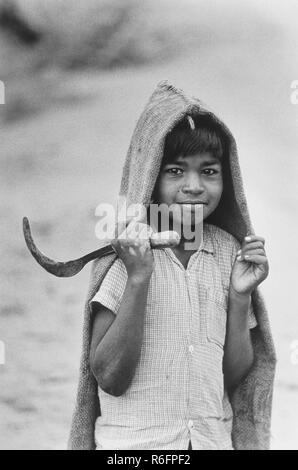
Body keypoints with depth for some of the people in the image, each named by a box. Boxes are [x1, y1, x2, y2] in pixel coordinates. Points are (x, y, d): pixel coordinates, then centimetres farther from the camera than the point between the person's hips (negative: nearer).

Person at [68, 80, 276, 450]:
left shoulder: (228, 251, -1)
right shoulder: (124, 252, -10)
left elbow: (234, 378, 2)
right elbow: (110, 377, -16)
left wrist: (240, 297, -11)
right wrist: (139, 278, -22)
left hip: (215, 438, 3)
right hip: (131, 441, -3)